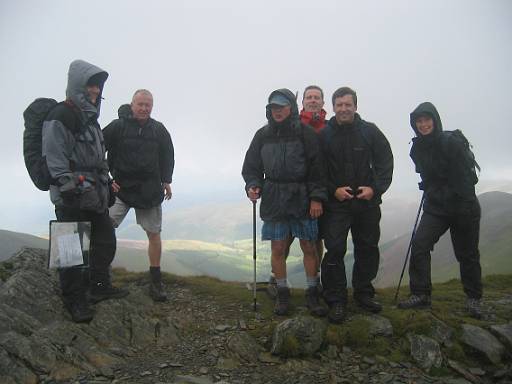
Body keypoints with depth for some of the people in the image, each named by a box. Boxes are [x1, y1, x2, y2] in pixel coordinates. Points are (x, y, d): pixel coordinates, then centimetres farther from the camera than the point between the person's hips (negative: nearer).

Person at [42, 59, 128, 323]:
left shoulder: (91, 117, 19)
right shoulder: (60, 116, -10)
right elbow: (55, 160, -15)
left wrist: (106, 186, 23)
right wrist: (69, 189, -20)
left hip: (94, 194, 9)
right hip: (72, 196, -9)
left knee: (106, 241, 13)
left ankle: (99, 286, 28)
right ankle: (75, 301, 10)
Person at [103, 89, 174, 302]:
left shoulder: (159, 130, 7)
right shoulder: (117, 126, -3)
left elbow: (167, 156, 17)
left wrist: (166, 181, 9)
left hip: (150, 190, 3)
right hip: (120, 188, -2)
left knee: (154, 233, 4)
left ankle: (155, 281, 16)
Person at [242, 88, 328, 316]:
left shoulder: (305, 133, -2)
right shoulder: (263, 135, 6)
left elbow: (317, 167, -3)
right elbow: (251, 166, 12)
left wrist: (316, 198, -8)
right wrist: (253, 186, -6)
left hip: (303, 200, -2)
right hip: (273, 201, 2)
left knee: (309, 247, 5)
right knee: (278, 248, 5)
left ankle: (312, 295, 19)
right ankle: (282, 294, 21)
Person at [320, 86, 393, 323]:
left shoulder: (370, 131, 2)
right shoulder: (324, 135, -2)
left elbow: (385, 163, 2)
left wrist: (375, 188, -10)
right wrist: (333, 190, -13)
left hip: (367, 201, 3)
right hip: (336, 203, -2)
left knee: (367, 249, 11)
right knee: (335, 250, -7)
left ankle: (364, 293, 29)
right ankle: (336, 301, 4)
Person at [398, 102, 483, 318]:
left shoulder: (452, 142, -14)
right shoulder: (417, 148, 4)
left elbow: (464, 178, -16)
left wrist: (465, 208, -19)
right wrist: (430, 197, 10)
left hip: (462, 207, -4)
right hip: (435, 207, 5)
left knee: (467, 254, 7)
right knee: (419, 245, -10)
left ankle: (473, 299, 25)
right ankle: (420, 295, -2)